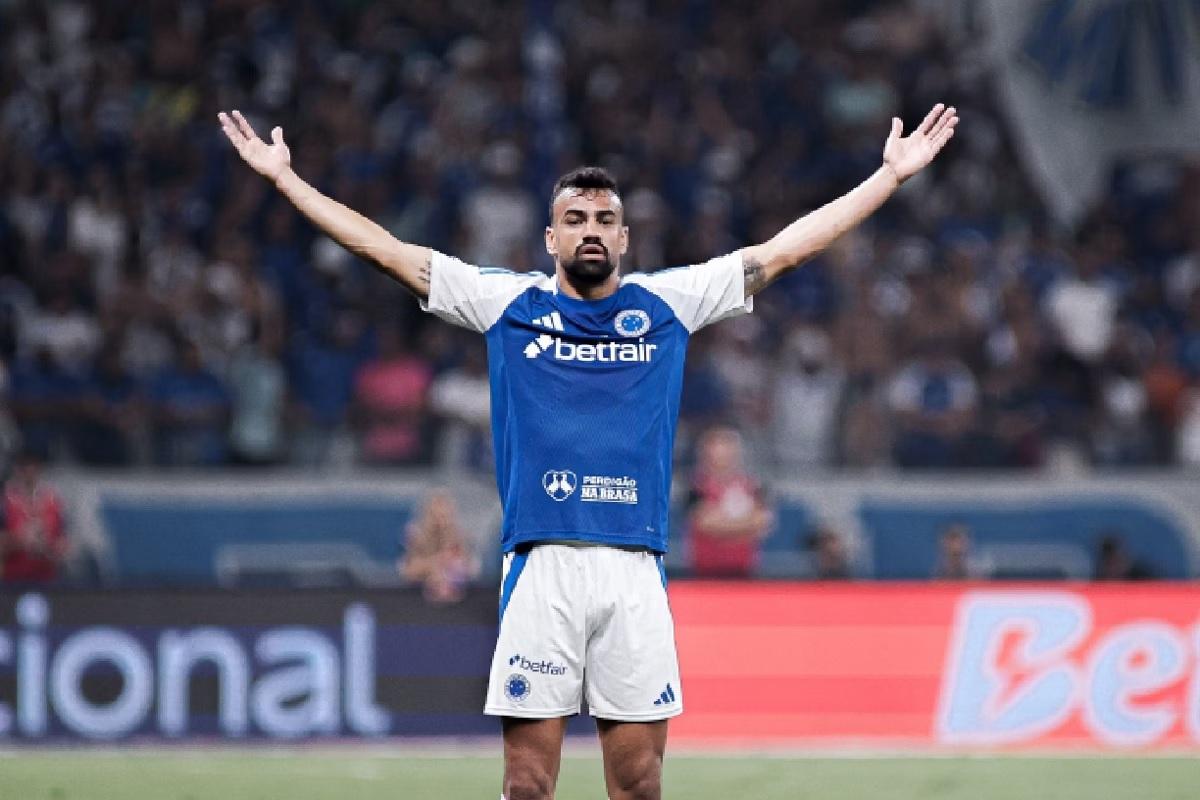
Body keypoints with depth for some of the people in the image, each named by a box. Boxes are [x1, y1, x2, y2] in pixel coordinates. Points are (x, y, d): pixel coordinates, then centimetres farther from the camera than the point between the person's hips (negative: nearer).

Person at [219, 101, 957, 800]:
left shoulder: (669, 303, 12)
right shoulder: (508, 303, 10)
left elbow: (784, 250, 14)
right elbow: (385, 249, 12)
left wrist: (894, 174, 15)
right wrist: (285, 177, 11)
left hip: (636, 571, 1)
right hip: (541, 566, -1)